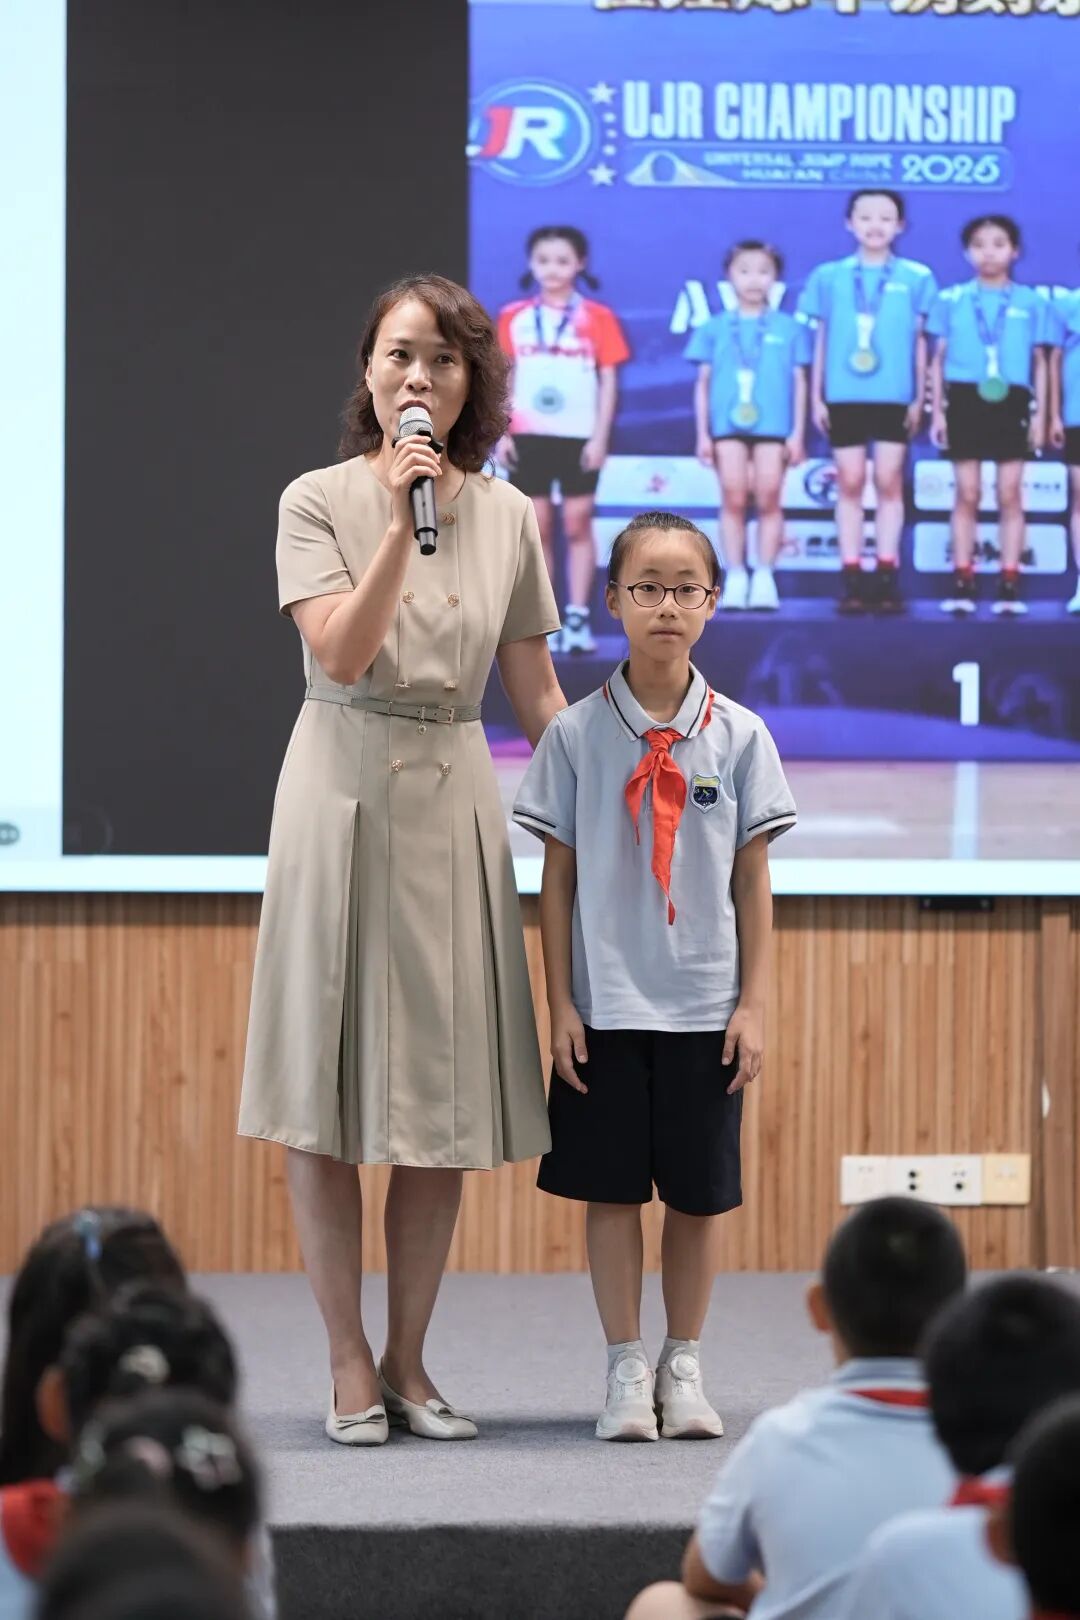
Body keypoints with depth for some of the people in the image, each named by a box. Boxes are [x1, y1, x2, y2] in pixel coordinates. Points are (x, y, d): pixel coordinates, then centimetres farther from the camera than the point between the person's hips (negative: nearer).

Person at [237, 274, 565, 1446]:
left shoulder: (506, 517, 6)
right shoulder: (319, 501, -2)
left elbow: (537, 693, 10)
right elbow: (341, 654, -15)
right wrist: (401, 522, -20)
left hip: (454, 798, 3)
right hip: (344, 788, -3)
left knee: (446, 1084, 4)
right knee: (330, 1090, -1)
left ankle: (408, 1361, 13)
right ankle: (349, 1366, 6)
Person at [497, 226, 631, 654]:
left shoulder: (597, 318, -1)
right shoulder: (514, 318, 5)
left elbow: (608, 380, 0)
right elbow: (504, 378, 9)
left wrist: (600, 437, -6)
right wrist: (502, 433, 2)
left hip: (579, 438, -2)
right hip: (529, 436, 2)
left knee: (577, 524, -1)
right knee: (536, 526, 4)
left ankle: (578, 619, 3)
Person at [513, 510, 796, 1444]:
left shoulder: (738, 736, 1)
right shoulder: (577, 734, -1)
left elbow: (753, 882, 3)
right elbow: (558, 879, 2)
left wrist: (754, 1005, -1)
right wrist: (560, 1003, -3)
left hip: (704, 1006, 1)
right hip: (606, 1005, -1)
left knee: (700, 1190, 6)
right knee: (611, 1186, 3)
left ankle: (685, 1365, 19)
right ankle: (626, 1369, 14)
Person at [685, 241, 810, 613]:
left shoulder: (789, 329, 8)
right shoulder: (715, 329, 9)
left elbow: (799, 382, 9)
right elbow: (703, 382, 10)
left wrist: (798, 433, 4)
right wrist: (703, 434, 6)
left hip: (773, 426, 0)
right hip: (728, 425, 0)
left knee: (768, 498, -3)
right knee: (734, 498, -4)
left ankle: (764, 577, 4)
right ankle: (735, 577, 2)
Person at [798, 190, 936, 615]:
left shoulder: (916, 278, 4)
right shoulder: (830, 277, 6)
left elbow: (920, 341, 6)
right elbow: (821, 340, 8)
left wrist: (920, 398, 2)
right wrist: (816, 397, 5)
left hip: (894, 396, -1)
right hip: (844, 396, 1)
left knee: (889, 482, 0)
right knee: (850, 483, 2)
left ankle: (887, 578, 4)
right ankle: (852, 580, 5)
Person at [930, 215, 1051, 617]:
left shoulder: (1032, 303, 5)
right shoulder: (952, 300, 4)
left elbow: (1039, 363, 8)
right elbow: (938, 359, 7)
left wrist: (1040, 414, 3)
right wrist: (937, 411, 2)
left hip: (1011, 402, 0)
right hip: (965, 399, 0)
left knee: (1010, 494, 0)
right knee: (967, 493, 1)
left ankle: (1010, 584, 3)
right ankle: (962, 582, 4)